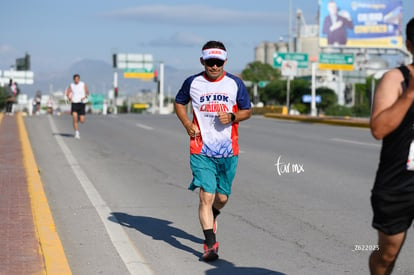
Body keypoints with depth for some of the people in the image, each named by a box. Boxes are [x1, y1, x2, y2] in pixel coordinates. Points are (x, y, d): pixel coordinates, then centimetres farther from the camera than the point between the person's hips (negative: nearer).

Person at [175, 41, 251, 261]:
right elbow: (179, 103, 17)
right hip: (201, 150, -2)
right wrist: (187, 125, 0)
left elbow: (247, 111, 10)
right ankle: (210, 245, -10)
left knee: (222, 197, 12)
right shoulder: (192, 83, 1)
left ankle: (211, 217, 47)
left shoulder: (235, 83, 2)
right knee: (206, 196, -12)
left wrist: (232, 117, -12)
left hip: (228, 151, 2)